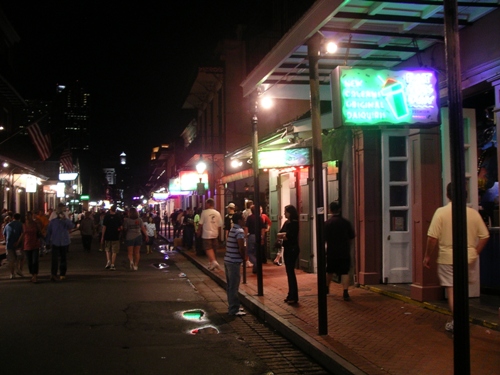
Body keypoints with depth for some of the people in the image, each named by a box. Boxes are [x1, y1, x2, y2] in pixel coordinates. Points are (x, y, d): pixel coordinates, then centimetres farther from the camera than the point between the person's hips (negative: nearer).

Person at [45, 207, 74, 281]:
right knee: (54, 259, -10)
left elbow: (71, 226, -22)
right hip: (55, 243, -1)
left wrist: (64, 218, -30)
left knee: (63, 259, 11)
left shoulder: (66, 221, -1)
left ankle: (62, 274, 23)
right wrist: (48, 241, 5)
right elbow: (48, 232, 6)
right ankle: (53, 275, -12)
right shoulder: (52, 221, 2)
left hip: (65, 243, 1)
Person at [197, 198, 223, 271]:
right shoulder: (217, 213, 2)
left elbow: (200, 224, -7)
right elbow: (220, 225, 4)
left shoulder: (204, 212, -10)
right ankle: (211, 263, 21)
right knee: (213, 249, 14)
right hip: (215, 234, 5)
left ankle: (214, 261, -24)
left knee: (208, 249, -5)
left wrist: (199, 231, 7)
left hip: (207, 234, -5)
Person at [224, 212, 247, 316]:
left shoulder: (232, 230, 13)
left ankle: (232, 307, 24)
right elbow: (241, 248, -23)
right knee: (233, 286, -3)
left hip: (228, 260, 9)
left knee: (230, 286, 15)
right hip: (234, 261, -9)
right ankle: (234, 310, 2)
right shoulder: (240, 231, -14)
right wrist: (243, 257, -5)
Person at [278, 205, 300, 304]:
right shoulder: (286, 222, 12)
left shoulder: (294, 223, -13)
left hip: (292, 249, -9)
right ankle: (291, 294, 19)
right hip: (287, 249, 9)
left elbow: (289, 236, -20)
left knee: (291, 271, -8)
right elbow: (279, 234, 7)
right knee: (289, 271, 11)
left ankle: (294, 297, -5)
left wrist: (282, 235, -3)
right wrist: (284, 234, -13)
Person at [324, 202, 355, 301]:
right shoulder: (346, 222, -3)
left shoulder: (327, 223, -8)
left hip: (331, 252, 0)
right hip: (345, 252, 0)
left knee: (329, 271, 18)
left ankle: (326, 288, 36)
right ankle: (346, 293, -11)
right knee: (345, 273, 0)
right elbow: (351, 237, 6)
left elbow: (324, 239, -8)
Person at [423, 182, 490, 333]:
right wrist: (475, 252, 15)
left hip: (448, 258, -4)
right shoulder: (473, 213, -1)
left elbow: (432, 237, -14)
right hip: (468, 258, 4)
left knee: (452, 290, 3)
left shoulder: (441, 212, -11)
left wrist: (427, 256, -3)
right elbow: (484, 236, 2)